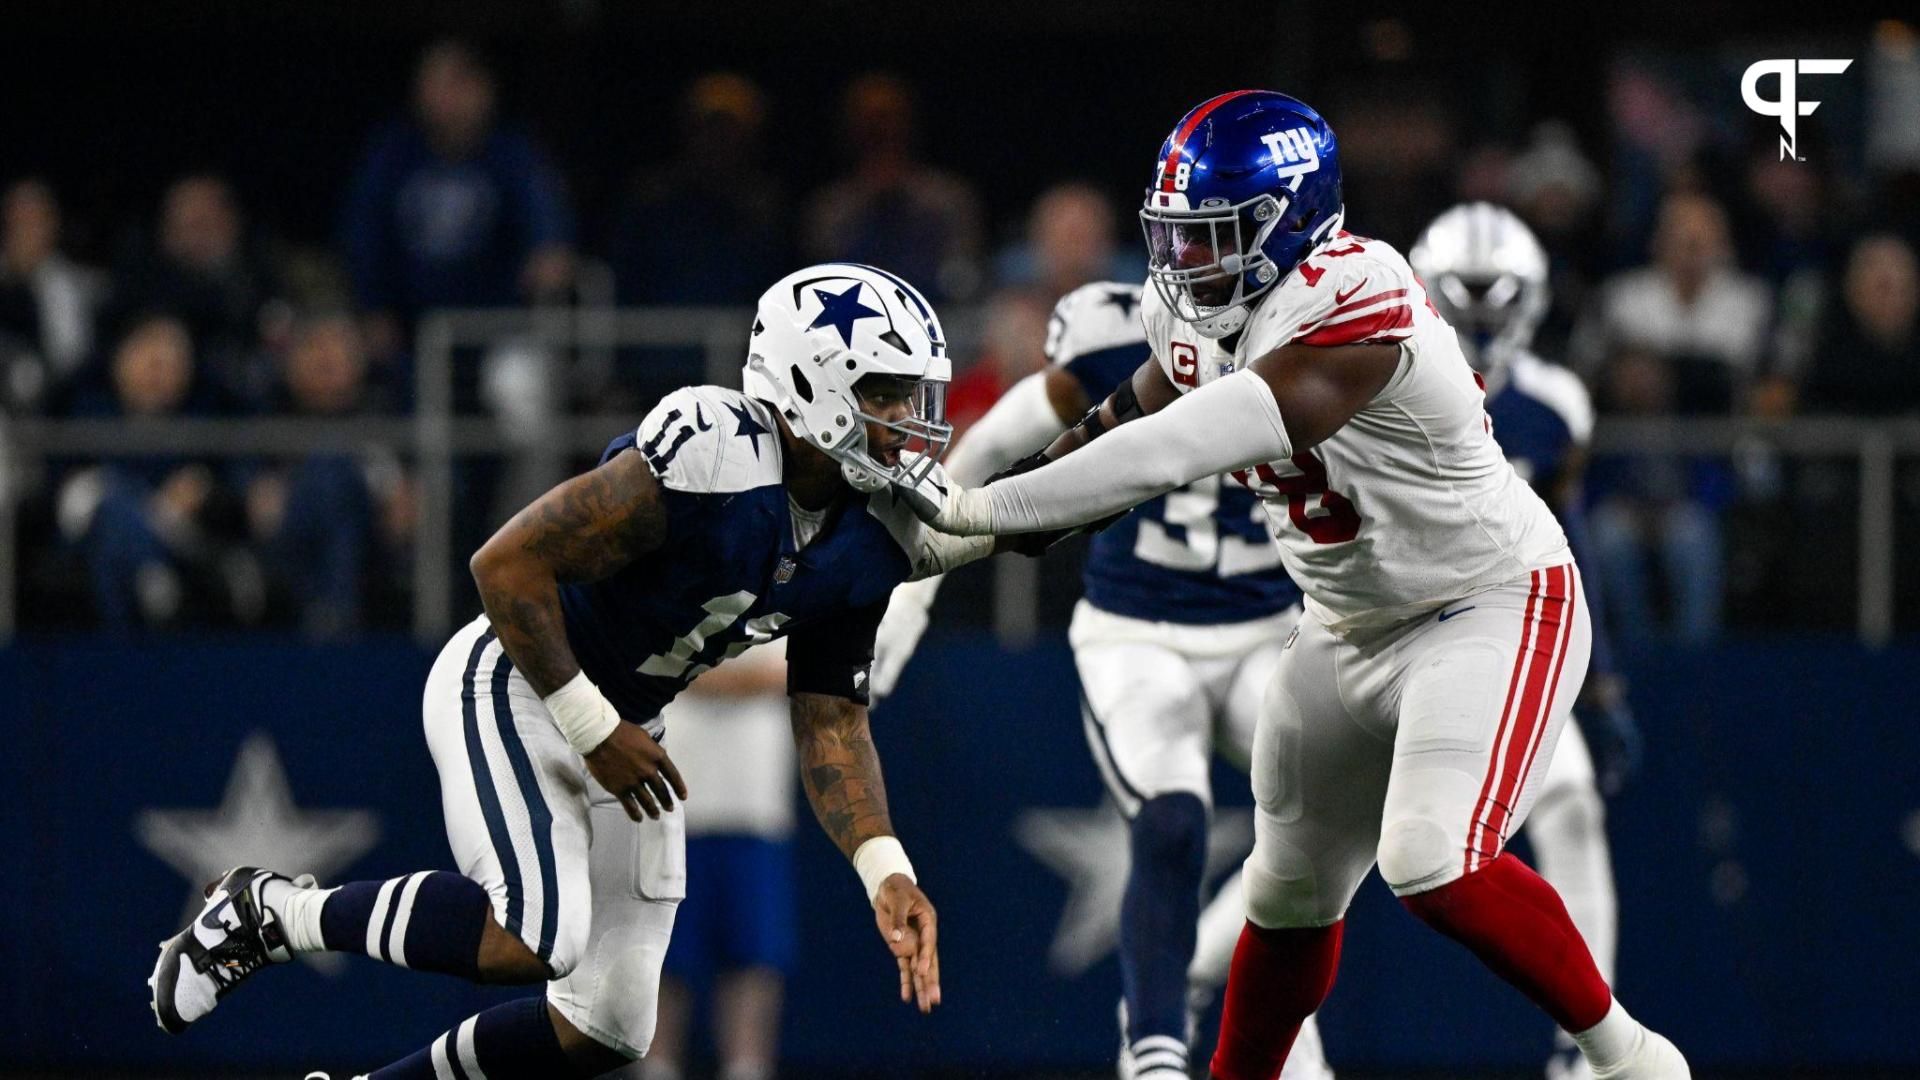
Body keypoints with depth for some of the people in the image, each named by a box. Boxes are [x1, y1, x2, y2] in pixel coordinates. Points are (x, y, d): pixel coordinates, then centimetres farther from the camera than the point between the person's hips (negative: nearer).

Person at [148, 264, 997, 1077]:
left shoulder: (870, 541, -5)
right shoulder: (710, 458, -29)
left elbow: (830, 722, 1)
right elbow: (507, 563, -27)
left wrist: (885, 872, -14)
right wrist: (594, 730, -21)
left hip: (621, 722, 8)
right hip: (510, 685, -8)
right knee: (539, 942, -28)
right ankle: (274, 912, -7)